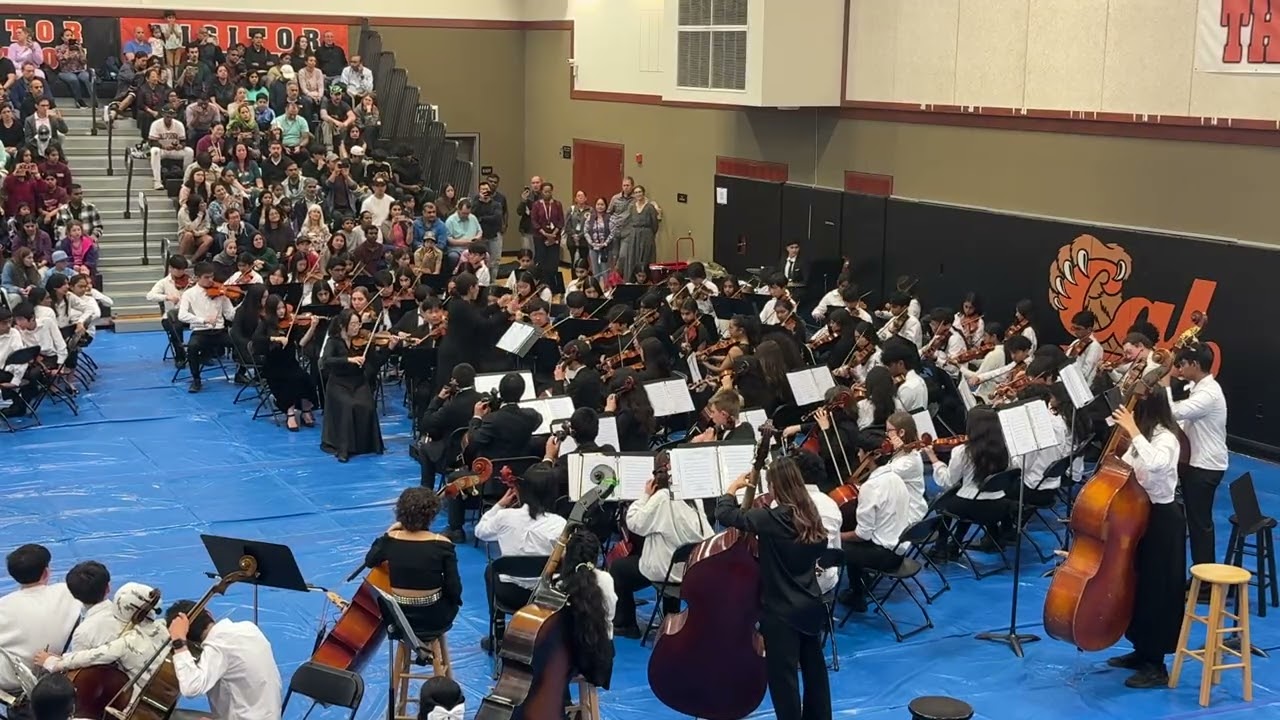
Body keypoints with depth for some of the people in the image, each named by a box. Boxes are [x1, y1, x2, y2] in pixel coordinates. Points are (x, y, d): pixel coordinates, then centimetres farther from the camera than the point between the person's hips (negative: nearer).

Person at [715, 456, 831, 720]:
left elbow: (724, 514, -20)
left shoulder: (771, 518, -21)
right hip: (810, 605, 8)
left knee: (782, 676, 2)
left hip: (781, 611, -8)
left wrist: (733, 487, -2)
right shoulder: (811, 515, 0)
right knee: (814, 667, 20)